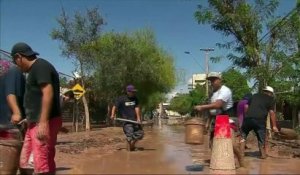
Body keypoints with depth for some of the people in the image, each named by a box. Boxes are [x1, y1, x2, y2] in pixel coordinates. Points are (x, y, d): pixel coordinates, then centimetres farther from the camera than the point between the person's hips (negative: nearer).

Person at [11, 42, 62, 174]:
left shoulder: (40, 66, -9)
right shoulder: (35, 69, 22)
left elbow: (48, 93, -21)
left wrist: (43, 122, -27)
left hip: (45, 123, -10)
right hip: (36, 123, 10)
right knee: (25, 164, 8)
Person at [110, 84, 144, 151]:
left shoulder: (135, 99, 8)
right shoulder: (121, 99, -4)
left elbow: (137, 108, -3)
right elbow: (115, 107, -6)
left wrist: (138, 118, -14)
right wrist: (113, 115, -22)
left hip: (135, 120, 5)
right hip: (126, 121, -5)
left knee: (140, 133, 9)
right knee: (130, 135, -15)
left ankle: (133, 144, 32)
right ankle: (129, 148, 2)